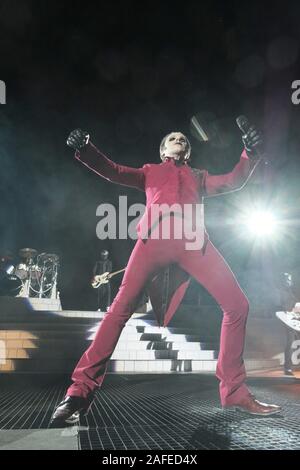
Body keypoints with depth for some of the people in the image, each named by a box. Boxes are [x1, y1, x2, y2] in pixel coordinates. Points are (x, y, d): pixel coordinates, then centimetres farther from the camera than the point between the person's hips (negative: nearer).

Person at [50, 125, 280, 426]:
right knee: (121, 308, -15)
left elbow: (234, 181, 26)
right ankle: (80, 391, -10)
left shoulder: (199, 177, 38)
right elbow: (114, 172, 21)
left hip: (194, 239, 2)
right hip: (155, 237, -2)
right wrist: (84, 149, 6)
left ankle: (233, 391, 5)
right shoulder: (150, 171, 33)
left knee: (237, 305, -7)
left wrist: (250, 152, 10)